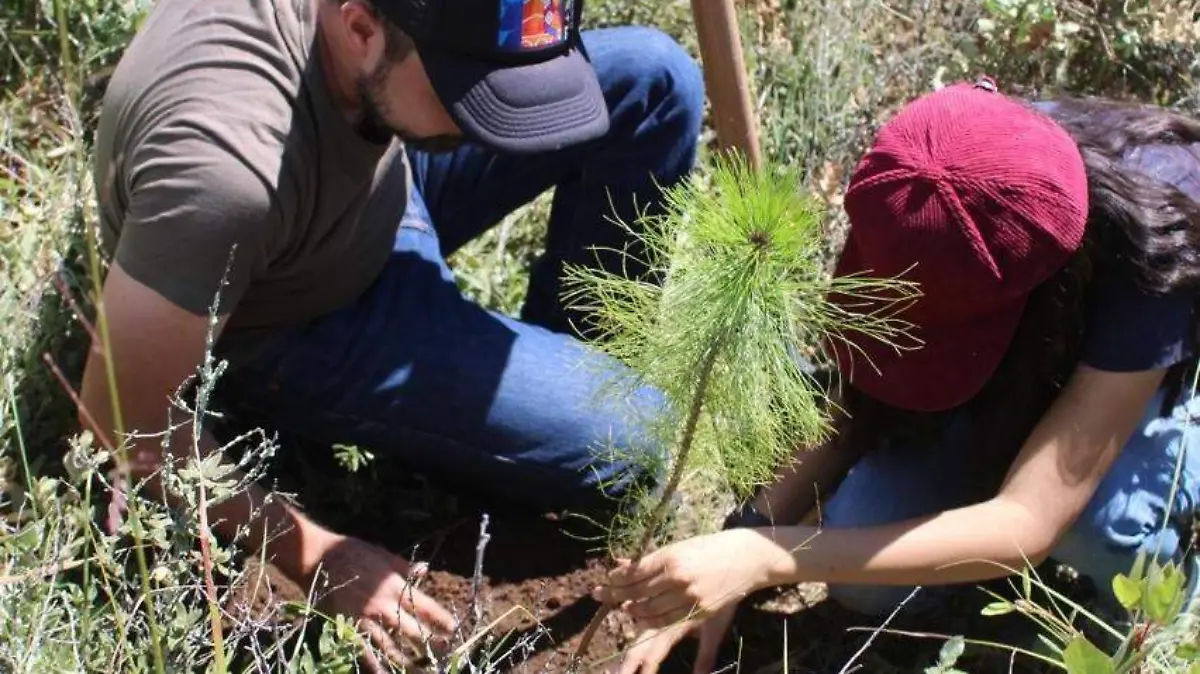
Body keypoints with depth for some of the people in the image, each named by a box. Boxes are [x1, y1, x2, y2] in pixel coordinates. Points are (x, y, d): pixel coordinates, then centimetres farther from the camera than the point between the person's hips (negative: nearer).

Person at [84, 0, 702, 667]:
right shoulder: (227, 167, -43)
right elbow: (124, 421, -31)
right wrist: (316, 558, -25)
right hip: (300, 329, -6)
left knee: (654, 76, -6)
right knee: (623, 438, -17)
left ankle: (559, 354, 11)